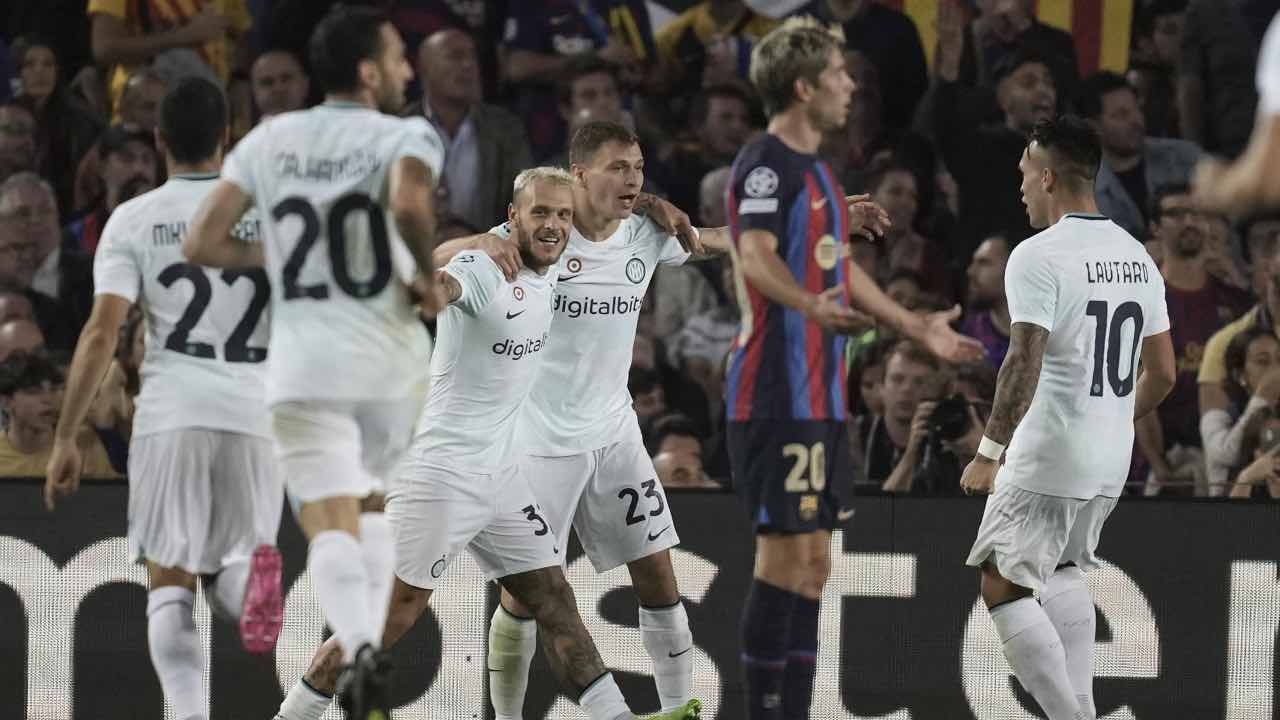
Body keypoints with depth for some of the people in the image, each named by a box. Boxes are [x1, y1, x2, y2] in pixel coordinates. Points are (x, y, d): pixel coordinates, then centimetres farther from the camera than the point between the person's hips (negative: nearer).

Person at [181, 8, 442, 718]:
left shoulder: (269, 141, 8)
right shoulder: (404, 137, -3)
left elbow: (200, 244, 5)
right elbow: (411, 204, -26)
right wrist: (428, 277, -9)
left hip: (304, 364, 1)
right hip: (390, 356, -1)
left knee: (331, 526, -4)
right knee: (370, 501, 25)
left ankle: (357, 645, -31)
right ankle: (371, 640, 14)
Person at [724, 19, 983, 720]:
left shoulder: (813, 169, 19)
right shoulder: (765, 162, -12)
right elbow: (756, 256, -27)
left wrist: (919, 327, 32)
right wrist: (812, 304, -41)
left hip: (819, 393, 10)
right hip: (778, 392, -10)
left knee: (811, 559, 10)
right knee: (787, 552, -10)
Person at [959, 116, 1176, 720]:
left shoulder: (1038, 257, -14)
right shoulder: (1136, 256, 10)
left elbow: (1024, 364, -23)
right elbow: (1163, 372, 13)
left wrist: (989, 453, -20)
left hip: (1047, 457, -8)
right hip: (1111, 461, 8)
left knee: (1003, 585, -1)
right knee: (1064, 570, 26)